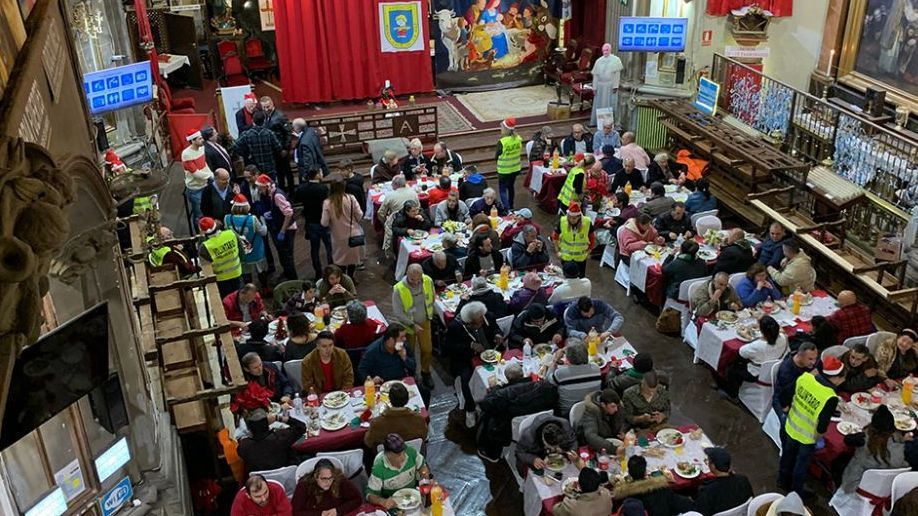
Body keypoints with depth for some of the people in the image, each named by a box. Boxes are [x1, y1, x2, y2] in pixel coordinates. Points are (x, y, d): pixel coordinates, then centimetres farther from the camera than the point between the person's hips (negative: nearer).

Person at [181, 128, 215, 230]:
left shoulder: (201, 148, -2)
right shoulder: (186, 154, -23)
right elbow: (195, 173, -22)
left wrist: (211, 175, -3)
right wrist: (209, 176, -12)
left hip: (205, 185, 7)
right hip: (195, 189, -7)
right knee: (198, 215, 6)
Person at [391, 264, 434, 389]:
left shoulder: (428, 281, -18)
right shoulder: (399, 289, -29)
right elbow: (397, 313, -22)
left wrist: (430, 315, 9)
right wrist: (412, 325, -23)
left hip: (424, 322, 3)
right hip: (407, 325, -3)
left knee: (427, 350, 12)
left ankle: (425, 373, 37)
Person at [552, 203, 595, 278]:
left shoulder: (587, 223, -20)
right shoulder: (562, 221, -19)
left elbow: (592, 238, -2)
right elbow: (555, 236, -3)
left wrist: (589, 251, 0)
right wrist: (557, 251, -3)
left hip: (581, 257, 0)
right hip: (565, 257, 0)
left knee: (581, 278, 17)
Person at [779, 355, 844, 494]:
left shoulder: (805, 377, -19)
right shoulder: (831, 398, -33)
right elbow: (822, 425, -26)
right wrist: (819, 434, -5)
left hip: (791, 426, 5)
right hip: (807, 436, -5)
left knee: (788, 454, 29)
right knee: (802, 463, 20)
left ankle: (783, 481, 51)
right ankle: (796, 492, 40)